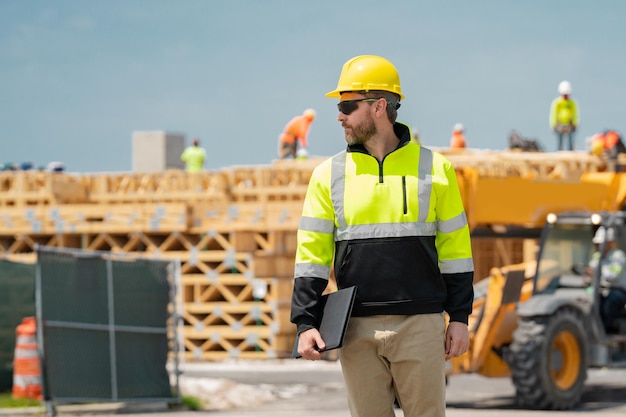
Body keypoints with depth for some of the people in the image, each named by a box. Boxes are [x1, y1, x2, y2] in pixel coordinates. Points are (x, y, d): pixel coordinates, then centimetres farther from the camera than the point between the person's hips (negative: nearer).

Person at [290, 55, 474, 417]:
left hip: (420, 325, -2)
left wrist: (459, 318, 1)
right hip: (357, 329, 2)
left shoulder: (433, 168, 4)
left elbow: (455, 248, 6)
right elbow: (312, 252, 5)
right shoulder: (329, 175, 7)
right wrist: (306, 323, -4)